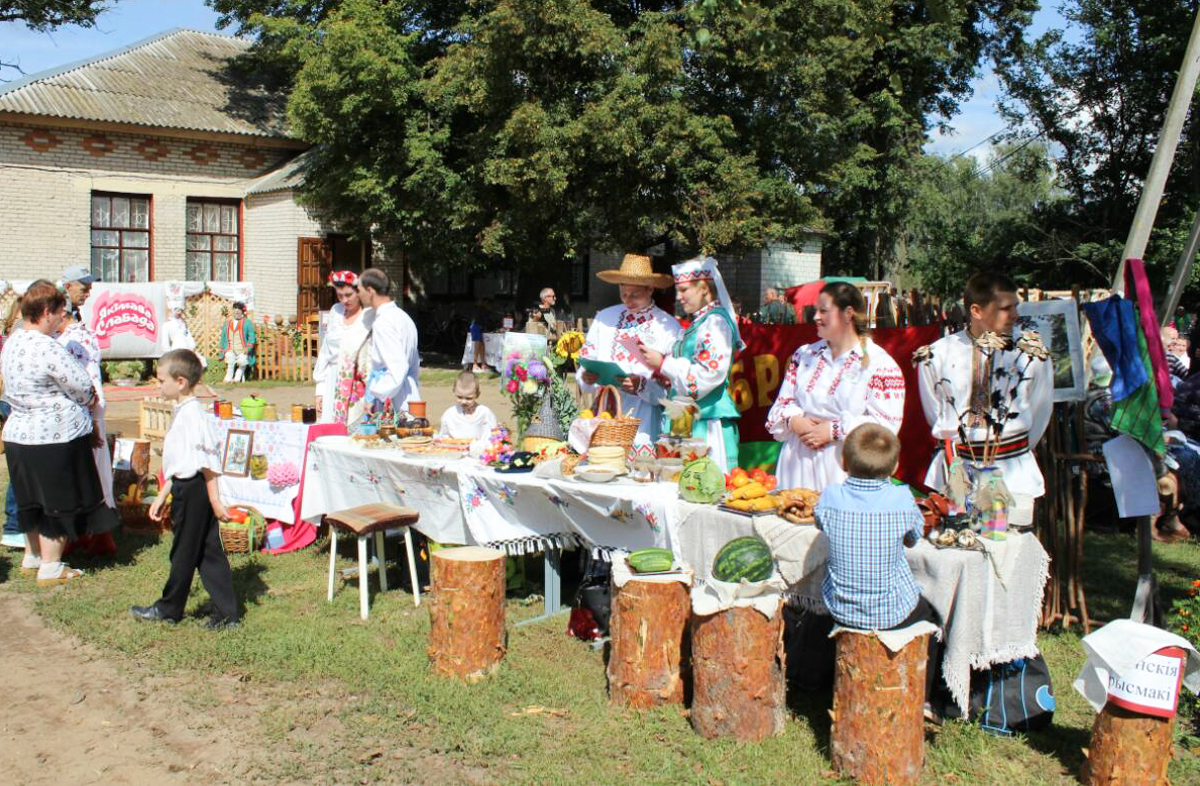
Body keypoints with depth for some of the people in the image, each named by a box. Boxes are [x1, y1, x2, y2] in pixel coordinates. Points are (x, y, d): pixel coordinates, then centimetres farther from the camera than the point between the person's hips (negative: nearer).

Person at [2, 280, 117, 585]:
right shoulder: (49, 349, -23)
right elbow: (85, 389, -19)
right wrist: (89, 399, 6)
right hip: (54, 437, -8)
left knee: (34, 500, 22)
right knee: (59, 503, 5)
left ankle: (32, 556, 36)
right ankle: (50, 568, 13)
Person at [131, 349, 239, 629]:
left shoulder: (192, 413, -17)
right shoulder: (181, 411, 15)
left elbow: (207, 462, -19)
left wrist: (215, 501, -18)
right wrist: (162, 496, 25)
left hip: (194, 490, -10)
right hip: (185, 489, 10)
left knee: (184, 552, 6)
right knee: (208, 552, 9)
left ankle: (168, 609, 22)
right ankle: (225, 613, 11)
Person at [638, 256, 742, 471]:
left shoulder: (716, 322, -9)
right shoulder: (695, 324, 20)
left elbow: (708, 374, -19)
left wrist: (663, 363, -13)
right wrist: (663, 374, 8)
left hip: (708, 420, -9)